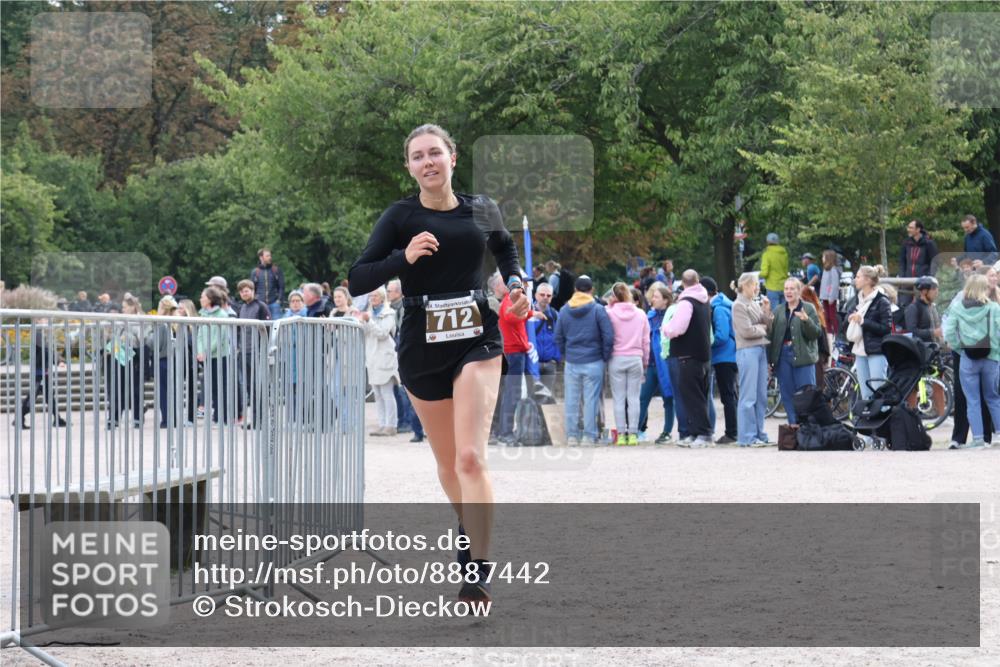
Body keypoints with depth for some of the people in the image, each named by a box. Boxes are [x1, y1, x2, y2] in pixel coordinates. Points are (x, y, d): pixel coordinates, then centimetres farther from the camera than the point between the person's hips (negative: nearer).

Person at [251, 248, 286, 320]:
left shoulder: (277, 270, 6)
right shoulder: (255, 272, 8)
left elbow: (282, 287, 4)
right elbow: (252, 289, 12)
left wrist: (279, 300, -6)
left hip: (274, 303, -1)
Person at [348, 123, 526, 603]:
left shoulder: (482, 212, 4)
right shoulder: (401, 218, -4)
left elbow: (505, 246, 28)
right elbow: (357, 281, -10)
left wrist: (515, 283, 10)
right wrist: (404, 258, -24)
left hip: (477, 339, -1)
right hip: (421, 344, 1)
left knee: (471, 457, -16)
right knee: (447, 461, 14)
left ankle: (478, 571, -18)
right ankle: (468, 530, 43)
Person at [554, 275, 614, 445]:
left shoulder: (564, 310, 5)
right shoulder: (598, 310, -7)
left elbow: (558, 337, 9)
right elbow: (608, 337, -8)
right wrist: (605, 357, 3)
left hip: (571, 362, 3)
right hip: (593, 361, -3)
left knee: (571, 400, 8)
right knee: (591, 400, 0)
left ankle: (572, 435, 9)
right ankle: (590, 436, 1)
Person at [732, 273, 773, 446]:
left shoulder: (756, 304, 15)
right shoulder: (739, 305, -6)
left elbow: (768, 326, 14)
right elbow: (746, 331, -13)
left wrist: (767, 311, 2)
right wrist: (762, 329, 2)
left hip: (761, 350, 8)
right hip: (747, 351, -8)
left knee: (761, 396, 9)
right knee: (748, 396, -7)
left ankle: (759, 434, 14)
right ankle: (747, 437, -4)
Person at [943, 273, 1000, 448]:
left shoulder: (956, 308, -2)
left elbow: (949, 333, -7)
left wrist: (959, 348, 5)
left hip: (968, 359, 0)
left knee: (972, 401, 4)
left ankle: (978, 438, 0)